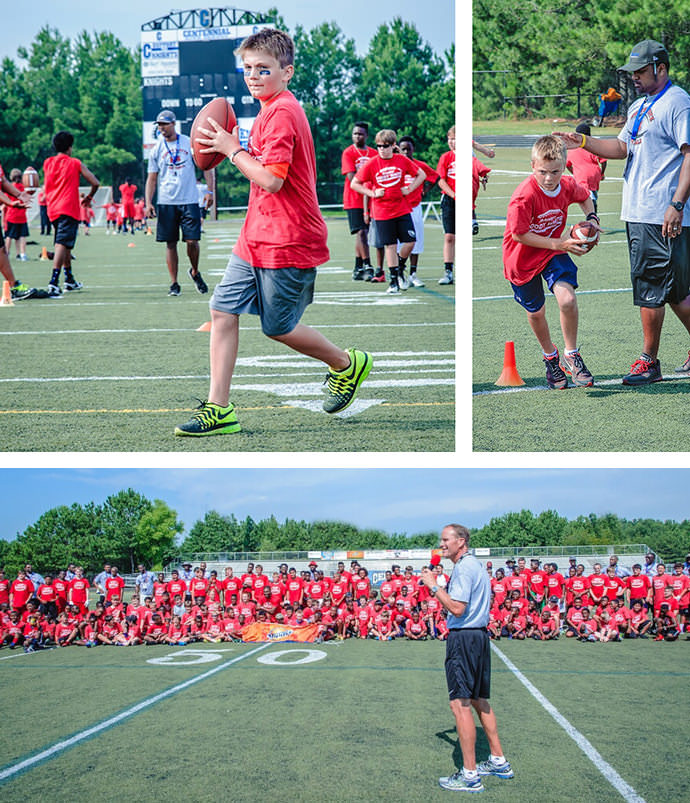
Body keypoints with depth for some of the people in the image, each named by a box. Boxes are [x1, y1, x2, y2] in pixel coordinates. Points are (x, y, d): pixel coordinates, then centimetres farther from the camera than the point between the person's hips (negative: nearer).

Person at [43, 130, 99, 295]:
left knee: (65, 244, 21)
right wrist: (89, 197, 18)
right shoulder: (75, 163, 0)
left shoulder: (47, 163, 10)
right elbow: (95, 183, 2)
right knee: (62, 244, -15)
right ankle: (53, 283, -28)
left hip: (53, 210, 6)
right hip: (69, 209, -6)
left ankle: (70, 280, 29)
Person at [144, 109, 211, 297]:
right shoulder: (156, 150, 7)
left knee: (192, 240, -6)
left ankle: (194, 272, 21)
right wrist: (148, 203, -2)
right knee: (170, 244, 1)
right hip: (166, 203, 1)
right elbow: (151, 179, 9)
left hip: (189, 201, -1)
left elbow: (205, 166, 8)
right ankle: (174, 283, 8)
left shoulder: (189, 143, 4)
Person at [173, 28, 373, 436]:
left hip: (287, 242, -10)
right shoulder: (276, 109, 14)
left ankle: (347, 363, 28)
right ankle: (219, 409, 6)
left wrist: (232, 149, -14)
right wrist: (235, 147, 12)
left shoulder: (281, 114, -17)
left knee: (278, 328, 4)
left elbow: (272, 180, -24)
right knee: (223, 310, 3)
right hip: (257, 238, 10)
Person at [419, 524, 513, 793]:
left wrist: (434, 586, -17)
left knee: (460, 704, -8)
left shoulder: (464, 568, -16)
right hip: (479, 636, 11)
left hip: (463, 638, -11)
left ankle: (469, 776, -7)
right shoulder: (475, 565, 17)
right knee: (479, 701, 18)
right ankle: (499, 762, 26)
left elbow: (457, 608, -24)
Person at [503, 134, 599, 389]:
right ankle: (550, 356, 41)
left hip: (554, 252, 3)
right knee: (536, 313, 13)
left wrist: (592, 219, -5)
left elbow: (584, 197, 14)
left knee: (567, 299, -20)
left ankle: (571, 355, 2)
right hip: (523, 257, -3)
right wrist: (558, 244, -27)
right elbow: (519, 234, -26)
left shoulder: (568, 186, -11)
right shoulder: (524, 196, -29)